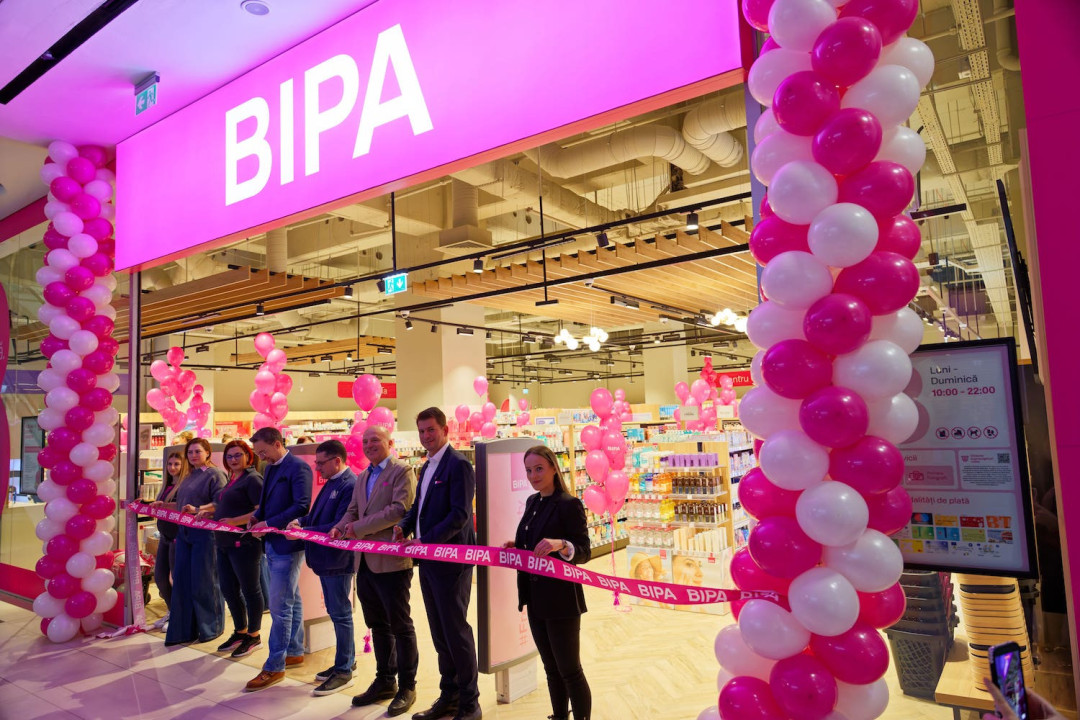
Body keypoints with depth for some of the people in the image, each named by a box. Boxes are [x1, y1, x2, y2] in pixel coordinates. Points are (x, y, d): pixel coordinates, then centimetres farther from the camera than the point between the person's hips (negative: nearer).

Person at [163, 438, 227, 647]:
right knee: (182, 580, 9)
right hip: (184, 532, 8)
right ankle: (184, 630, 19)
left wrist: (197, 510, -29)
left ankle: (211, 628, 15)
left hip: (204, 533, -8)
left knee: (203, 581, -1)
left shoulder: (215, 474, -8)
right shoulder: (189, 477, 17)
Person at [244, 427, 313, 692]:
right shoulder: (270, 468, 13)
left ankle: (274, 667, 3)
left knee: (279, 606, -5)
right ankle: (295, 652, 28)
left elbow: (302, 506, -21)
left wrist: (269, 523, -19)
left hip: (287, 544, -9)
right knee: (291, 601, 17)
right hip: (272, 543, 9)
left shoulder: (297, 467, -15)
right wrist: (257, 518, 2)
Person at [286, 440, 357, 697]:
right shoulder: (331, 483, 11)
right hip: (325, 558, 10)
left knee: (340, 614, 1)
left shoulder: (349, 485, -20)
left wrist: (304, 532, -23)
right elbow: (318, 515, 15)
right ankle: (346, 659, 32)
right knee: (336, 612, 18)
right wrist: (300, 521, -4)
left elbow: (339, 526, -24)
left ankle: (344, 671, 13)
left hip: (337, 559, -9)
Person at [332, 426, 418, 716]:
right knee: (378, 625, 16)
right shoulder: (362, 477, 17)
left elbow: (400, 509, -19)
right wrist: (340, 527, -4)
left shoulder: (402, 471, -8)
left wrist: (359, 527, -18)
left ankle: (407, 687, 16)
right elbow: (353, 511, 19)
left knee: (400, 626, 3)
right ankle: (385, 681, 30)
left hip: (391, 561, -8)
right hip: (366, 561, 8)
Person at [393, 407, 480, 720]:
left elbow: (460, 514, -20)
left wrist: (426, 540, -22)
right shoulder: (427, 467, 14)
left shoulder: (458, 465, -13)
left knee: (456, 631, 0)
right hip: (428, 560, 9)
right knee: (439, 632, 16)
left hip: (451, 560, -9)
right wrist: (405, 526, 2)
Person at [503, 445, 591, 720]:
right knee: (551, 669, 17)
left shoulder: (569, 504, -14)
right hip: (535, 599, 8)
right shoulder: (532, 502, 10)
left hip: (560, 600, -7)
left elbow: (584, 552, -16)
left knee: (569, 670, 3)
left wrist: (560, 545, -34)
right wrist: (515, 548, 0)